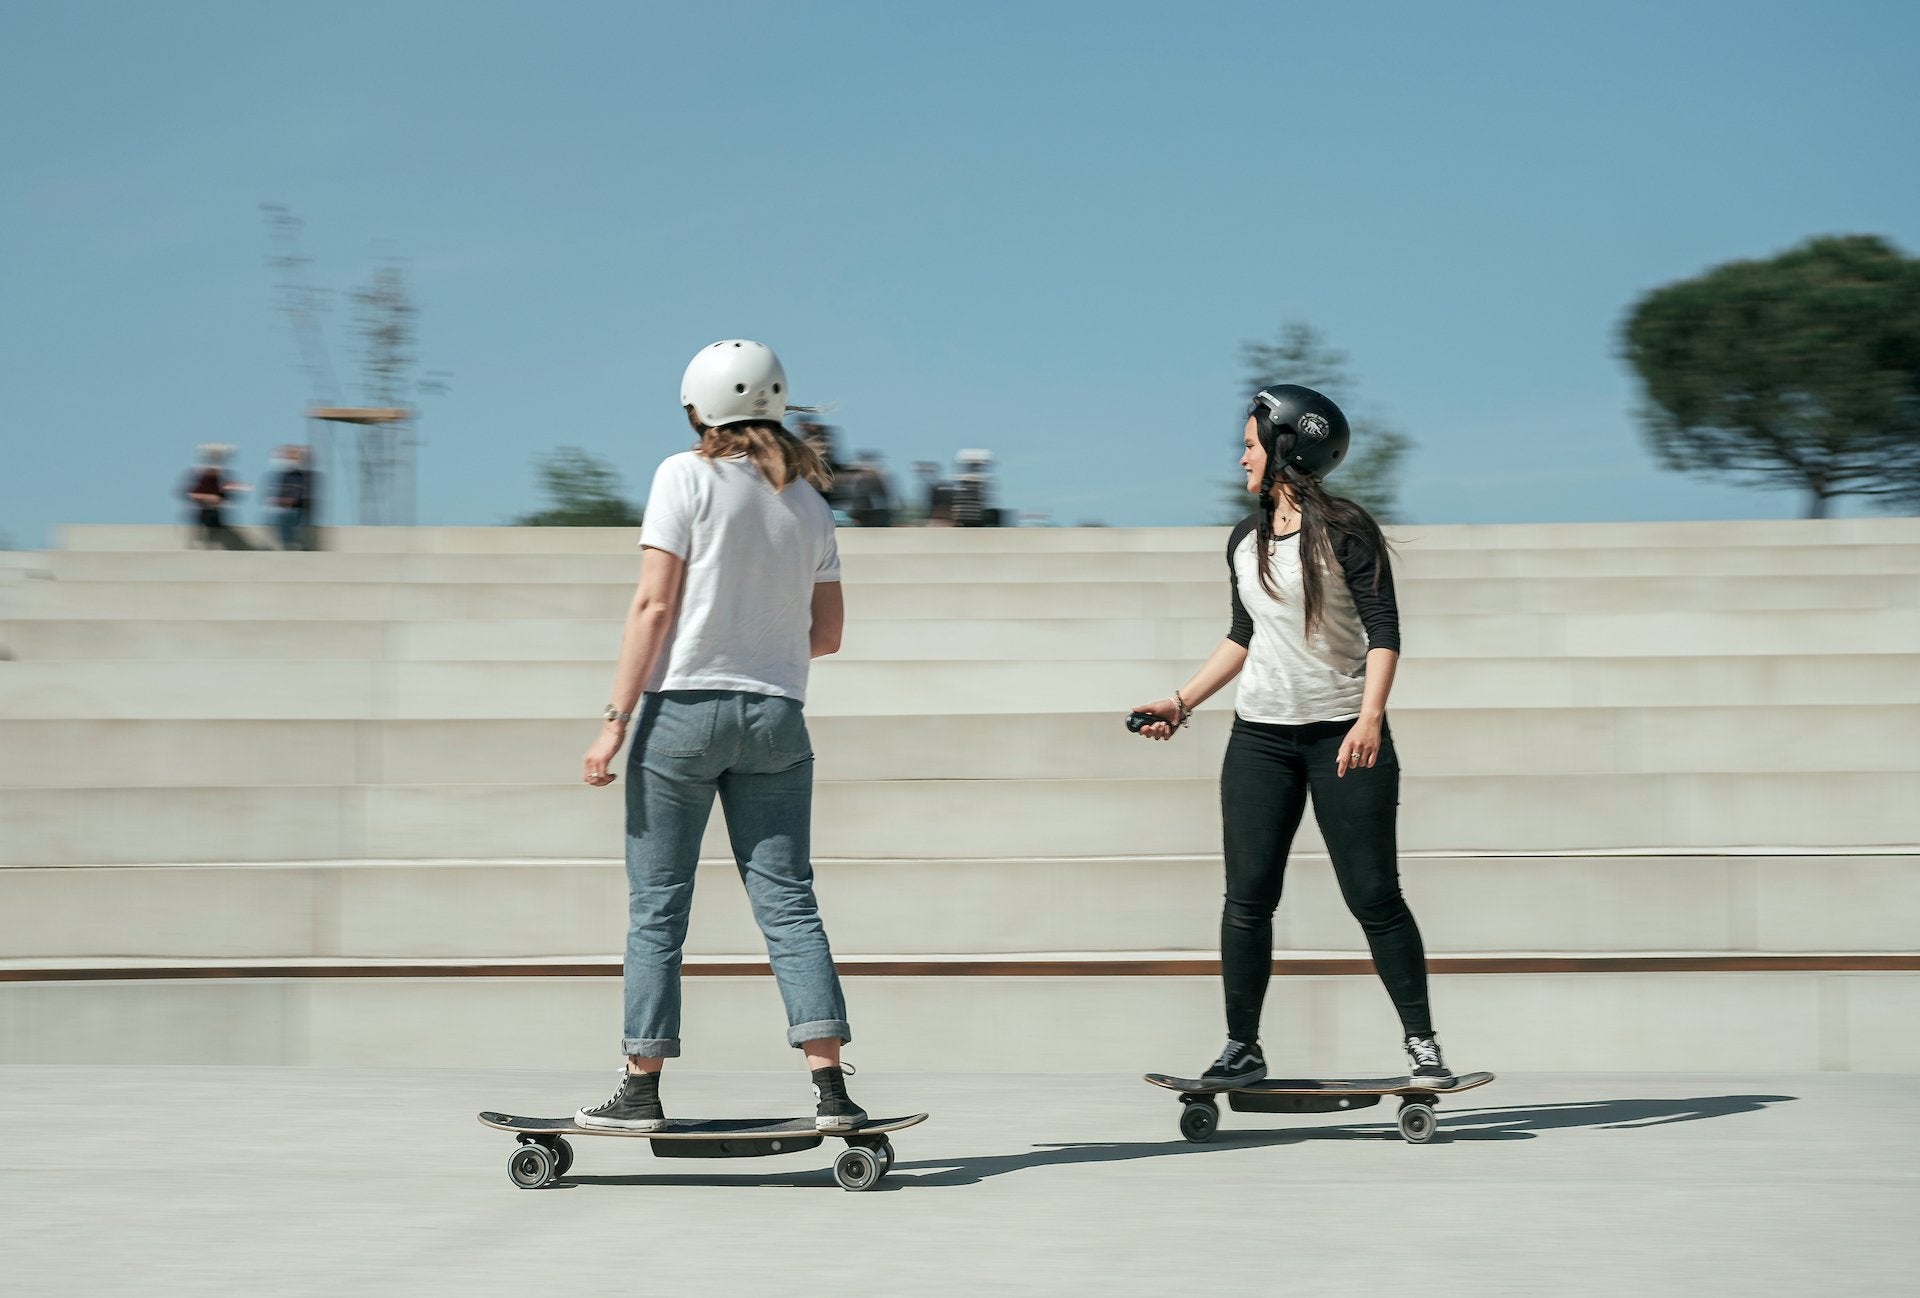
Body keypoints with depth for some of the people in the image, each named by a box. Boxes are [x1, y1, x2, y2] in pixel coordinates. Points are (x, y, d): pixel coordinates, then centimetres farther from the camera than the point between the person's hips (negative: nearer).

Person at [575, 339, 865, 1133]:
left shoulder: (687, 476, -4)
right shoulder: (808, 497, 11)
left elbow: (654, 605, -10)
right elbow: (826, 634, 13)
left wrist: (615, 721, -9)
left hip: (683, 708, -4)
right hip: (776, 717, 4)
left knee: (656, 907, 3)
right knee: (788, 901, 4)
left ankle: (642, 1090, 5)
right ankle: (830, 1089, -3)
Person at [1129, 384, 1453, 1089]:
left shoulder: (1345, 529, -7)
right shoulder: (1244, 541, 12)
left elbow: (1383, 632, -10)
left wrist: (1370, 717, -22)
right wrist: (1182, 702, 18)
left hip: (1344, 734, -5)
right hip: (1260, 736, 5)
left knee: (1373, 894, -4)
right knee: (1247, 896, 1)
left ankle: (1421, 1043, 6)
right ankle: (1242, 1047, 9)